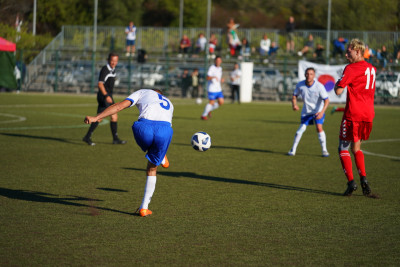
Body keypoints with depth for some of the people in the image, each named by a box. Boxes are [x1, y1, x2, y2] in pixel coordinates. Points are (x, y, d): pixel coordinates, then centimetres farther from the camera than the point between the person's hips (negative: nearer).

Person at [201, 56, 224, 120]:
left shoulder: (220, 68, 13)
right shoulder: (211, 68, -12)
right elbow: (208, 78, -19)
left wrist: (221, 80, 5)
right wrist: (214, 77, -37)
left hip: (218, 89, 7)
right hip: (212, 89, -7)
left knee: (221, 102, -1)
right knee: (212, 102, -8)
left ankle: (209, 110, 19)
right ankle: (204, 115, 7)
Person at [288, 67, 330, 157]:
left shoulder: (319, 86, -22)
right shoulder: (300, 85, -12)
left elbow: (326, 100, -20)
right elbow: (294, 95, 4)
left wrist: (322, 112, -34)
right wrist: (294, 104, -16)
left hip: (318, 111, -2)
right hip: (306, 111, 2)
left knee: (319, 128, -18)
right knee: (302, 128, -8)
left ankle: (324, 150, -5)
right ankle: (293, 150, 4)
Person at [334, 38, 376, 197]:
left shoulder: (351, 69, -11)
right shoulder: (372, 69, 12)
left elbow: (338, 91, -15)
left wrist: (337, 83, 6)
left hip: (353, 114, -7)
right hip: (368, 114, 7)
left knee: (343, 149, 2)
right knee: (356, 148, 20)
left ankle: (351, 182, -10)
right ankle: (363, 179, 7)